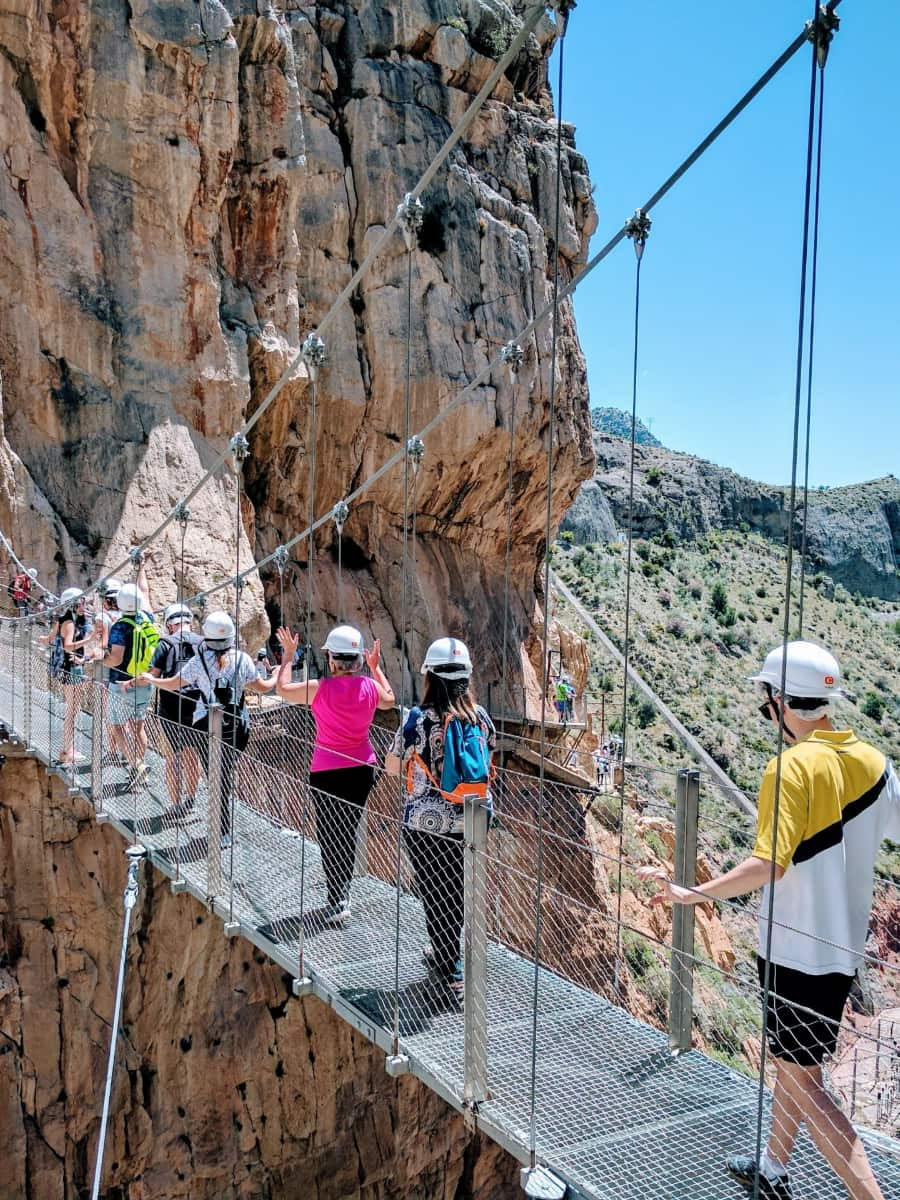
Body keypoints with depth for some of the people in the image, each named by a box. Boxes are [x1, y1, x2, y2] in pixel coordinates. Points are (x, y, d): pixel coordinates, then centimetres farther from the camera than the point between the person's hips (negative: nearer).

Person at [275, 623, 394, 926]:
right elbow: (389, 700, 17)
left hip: (328, 772, -4)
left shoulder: (320, 689, -17)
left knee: (329, 835, 6)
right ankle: (342, 892, 30)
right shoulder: (370, 686, -6)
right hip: (363, 768, 4)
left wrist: (288, 656, 8)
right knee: (348, 832, 17)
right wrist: (375, 667, 25)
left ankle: (336, 903, 5)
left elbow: (282, 689, -2)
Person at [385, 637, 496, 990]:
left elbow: (392, 767, -5)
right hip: (470, 820, 4)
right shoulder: (481, 717, -4)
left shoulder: (419, 719, -16)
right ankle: (446, 951, 39)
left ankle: (451, 970, 25)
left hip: (427, 823, -4)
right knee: (458, 890, 22)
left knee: (435, 893, 14)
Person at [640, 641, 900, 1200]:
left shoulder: (793, 766, -21)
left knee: (802, 1080, 5)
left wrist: (692, 894, -23)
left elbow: (768, 865, -28)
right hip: (844, 944, 8)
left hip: (797, 950, -8)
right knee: (794, 1059, 23)